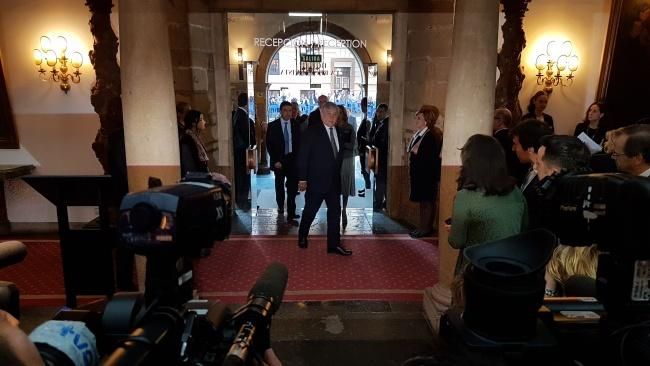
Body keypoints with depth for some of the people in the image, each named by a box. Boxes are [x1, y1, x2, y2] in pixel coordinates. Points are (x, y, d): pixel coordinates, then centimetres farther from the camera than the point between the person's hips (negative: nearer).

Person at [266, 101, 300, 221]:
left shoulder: (296, 125, 1)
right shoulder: (272, 126, -3)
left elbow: (299, 142, 4)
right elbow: (269, 145, -4)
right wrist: (275, 161, -10)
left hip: (293, 160, 0)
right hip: (279, 161, 0)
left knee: (293, 187, -7)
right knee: (279, 185, 17)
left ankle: (291, 213, -3)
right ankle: (280, 206, 39)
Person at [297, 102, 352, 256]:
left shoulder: (339, 132, 7)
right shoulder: (312, 131, -9)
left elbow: (339, 155, 11)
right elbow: (303, 156, -10)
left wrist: (339, 175, 7)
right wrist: (302, 179, -13)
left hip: (334, 180, 5)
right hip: (316, 180, -5)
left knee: (335, 211, 4)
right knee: (310, 210, 9)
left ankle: (334, 244, 11)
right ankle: (302, 237, 31)